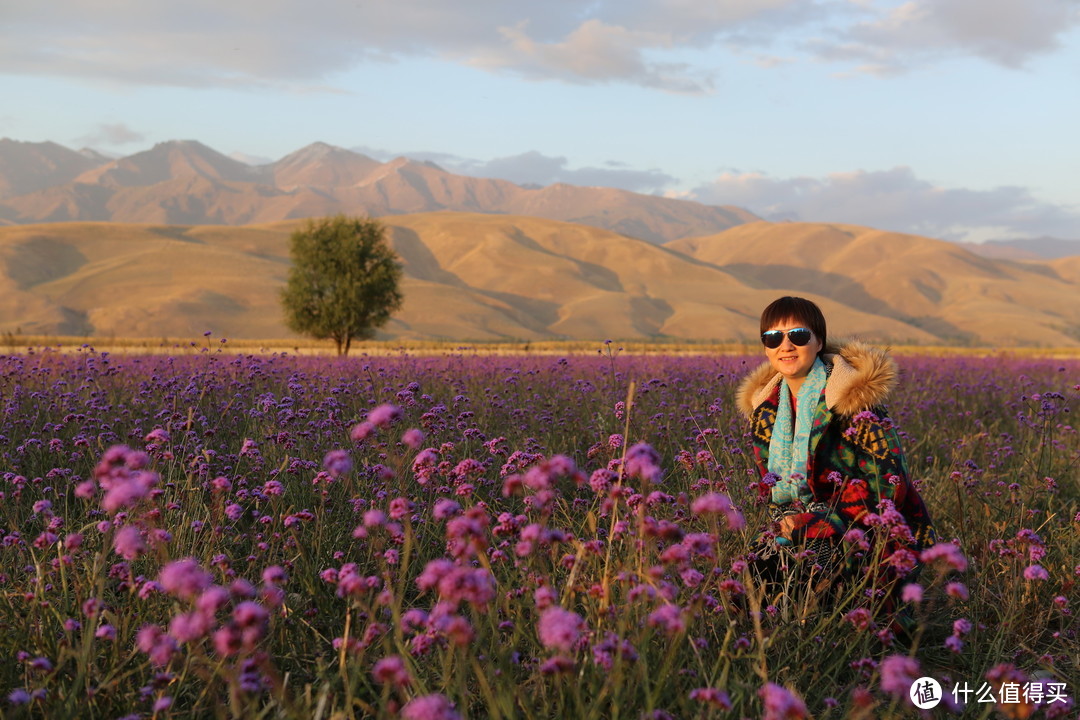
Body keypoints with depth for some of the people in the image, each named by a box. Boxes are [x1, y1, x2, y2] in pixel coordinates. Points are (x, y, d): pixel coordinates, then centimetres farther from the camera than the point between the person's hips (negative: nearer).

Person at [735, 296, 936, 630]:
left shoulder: (853, 396, -14)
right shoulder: (765, 406, 6)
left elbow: (889, 479, -17)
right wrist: (784, 517, -6)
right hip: (810, 524, 6)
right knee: (760, 562, -17)